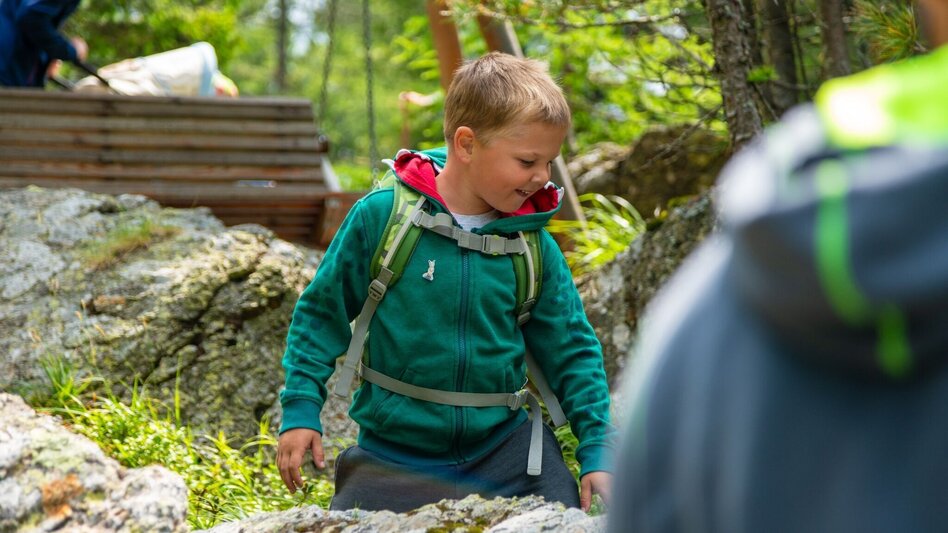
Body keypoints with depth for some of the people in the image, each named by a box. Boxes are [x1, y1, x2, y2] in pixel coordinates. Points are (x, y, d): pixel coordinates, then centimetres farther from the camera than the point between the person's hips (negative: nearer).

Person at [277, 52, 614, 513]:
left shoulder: (535, 248, -3)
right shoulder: (382, 216, -11)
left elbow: (571, 352, 4)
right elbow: (322, 315, -1)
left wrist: (596, 452, -3)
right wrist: (300, 412, -5)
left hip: (503, 443, 2)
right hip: (397, 452, -2)